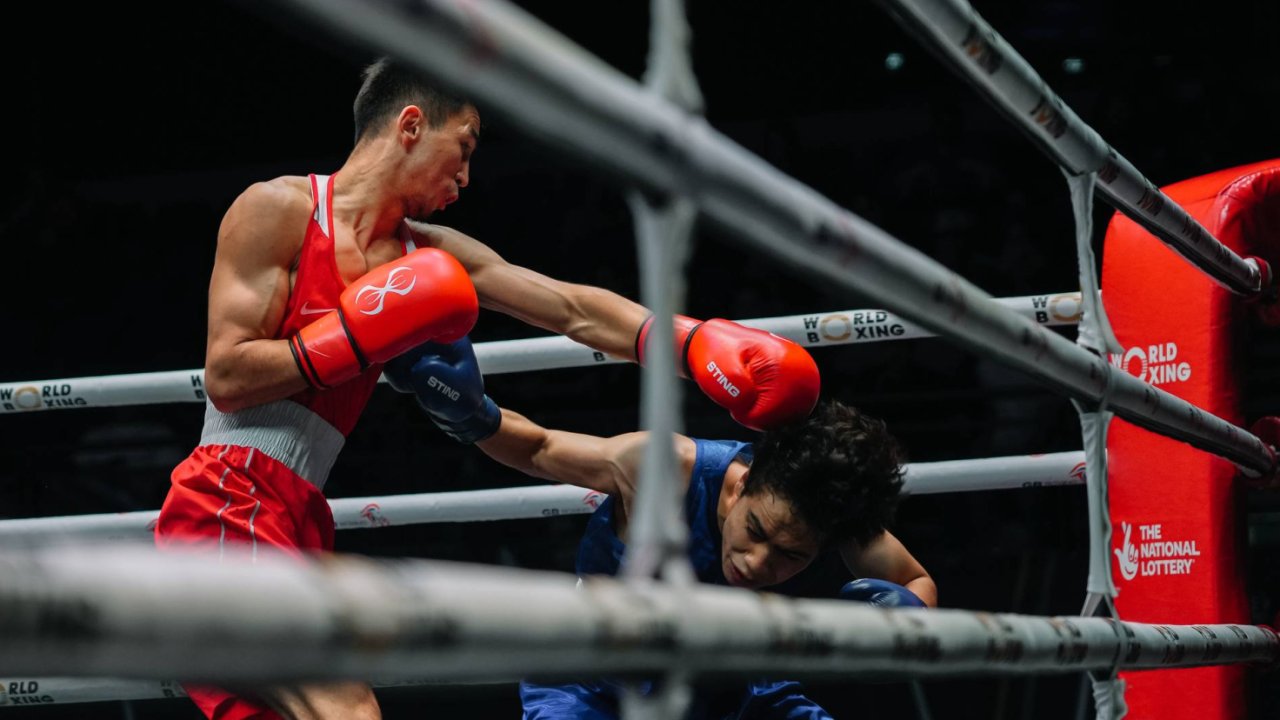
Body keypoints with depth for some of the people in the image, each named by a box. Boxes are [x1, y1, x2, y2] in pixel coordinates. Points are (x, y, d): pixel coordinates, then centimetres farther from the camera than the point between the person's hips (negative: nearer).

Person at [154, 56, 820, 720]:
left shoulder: (429, 256, 15)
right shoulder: (278, 210, -4)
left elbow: (575, 311, 9)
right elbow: (226, 377, -10)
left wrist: (697, 342, -1)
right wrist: (358, 338, -12)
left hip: (298, 517, 8)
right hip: (229, 502, -8)